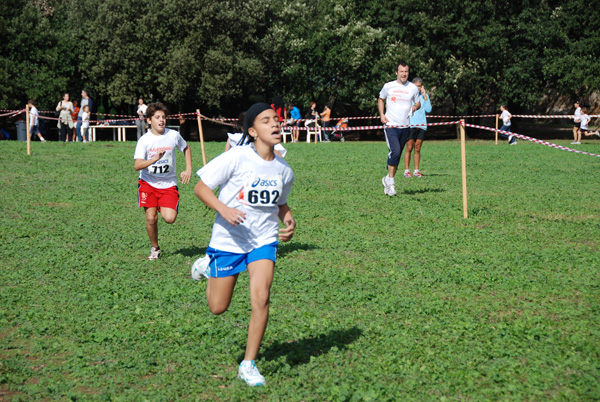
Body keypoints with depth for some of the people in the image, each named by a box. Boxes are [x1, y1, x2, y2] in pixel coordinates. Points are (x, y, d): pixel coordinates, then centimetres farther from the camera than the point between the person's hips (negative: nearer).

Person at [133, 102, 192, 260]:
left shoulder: (173, 135, -3)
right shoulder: (144, 140, -9)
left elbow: (186, 148, 18)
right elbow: (137, 165, -18)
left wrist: (188, 169, 9)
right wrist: (155, 159, -33)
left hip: (168, 183, 1)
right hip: (148, 182, -1)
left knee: (169, 218, -16)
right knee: (151, 218, -11)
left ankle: (164, 209, 22)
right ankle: (155, 249, 12)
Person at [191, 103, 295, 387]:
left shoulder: (283, 170, -1)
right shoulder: (236, 158, -17)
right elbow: (201, 187, -13)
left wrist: (288, 220, -4)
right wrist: (223, 209, -29)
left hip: (264, 241, 3)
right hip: (228, 240, -3)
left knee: (260, 299, -16)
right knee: (218, 308, 9)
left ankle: (248, 365, 1)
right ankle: (208, 266, 41)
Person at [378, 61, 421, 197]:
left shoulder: (413, 88, 5)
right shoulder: (388, 86, 0)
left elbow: (418, 103, 18)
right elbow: (381, 99, 17)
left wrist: (415, 107, -6)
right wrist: (381, 114, 2)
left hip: (405, 127, 3)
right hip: (390, 125, -3)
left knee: (397, 156, 7)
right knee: (395, 151, -21)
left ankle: (387, 181, 22)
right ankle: (390, 180, -12)